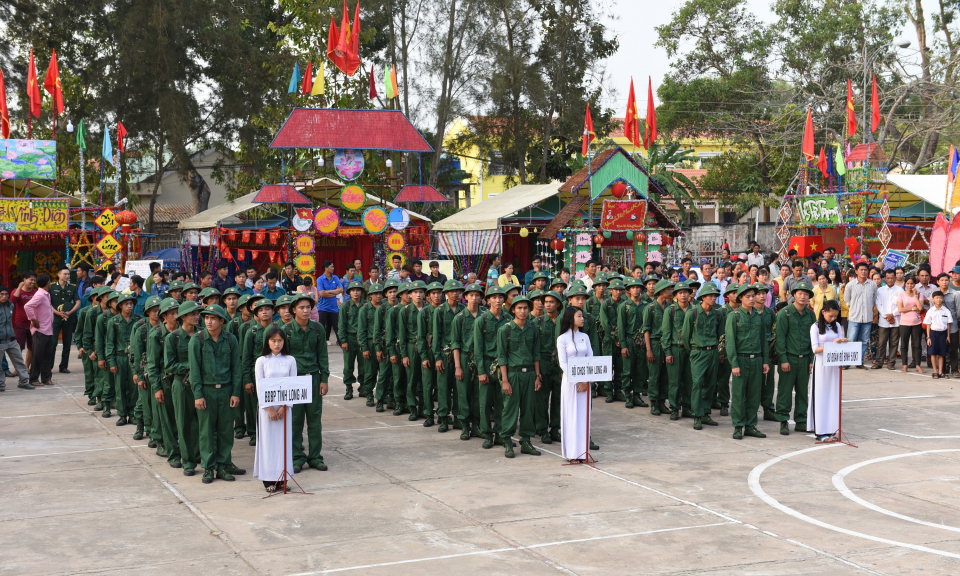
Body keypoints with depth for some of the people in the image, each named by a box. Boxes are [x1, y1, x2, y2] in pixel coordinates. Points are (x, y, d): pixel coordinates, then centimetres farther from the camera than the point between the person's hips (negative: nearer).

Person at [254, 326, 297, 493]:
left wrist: (284, 407, -9)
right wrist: (270, 409, -11)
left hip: (285, 406, 2)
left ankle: (282, 477, 10)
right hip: (267, 407, -2)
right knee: (268, 440, 0)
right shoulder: (262, 361, -1)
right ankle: (269, 479, 5)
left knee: (284, 440, 3)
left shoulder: (290, 360, 4)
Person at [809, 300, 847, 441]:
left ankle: (831, 429, 10)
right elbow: (815, 349, -10)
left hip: (834, 365, 5)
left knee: (833, 395, 5)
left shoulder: (837, 326, 10)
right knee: (821, 396, -3)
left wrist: (843, 343, -14)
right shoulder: (815, 327, -4)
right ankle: (821, 431, -2)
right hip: (821, 365, -5)